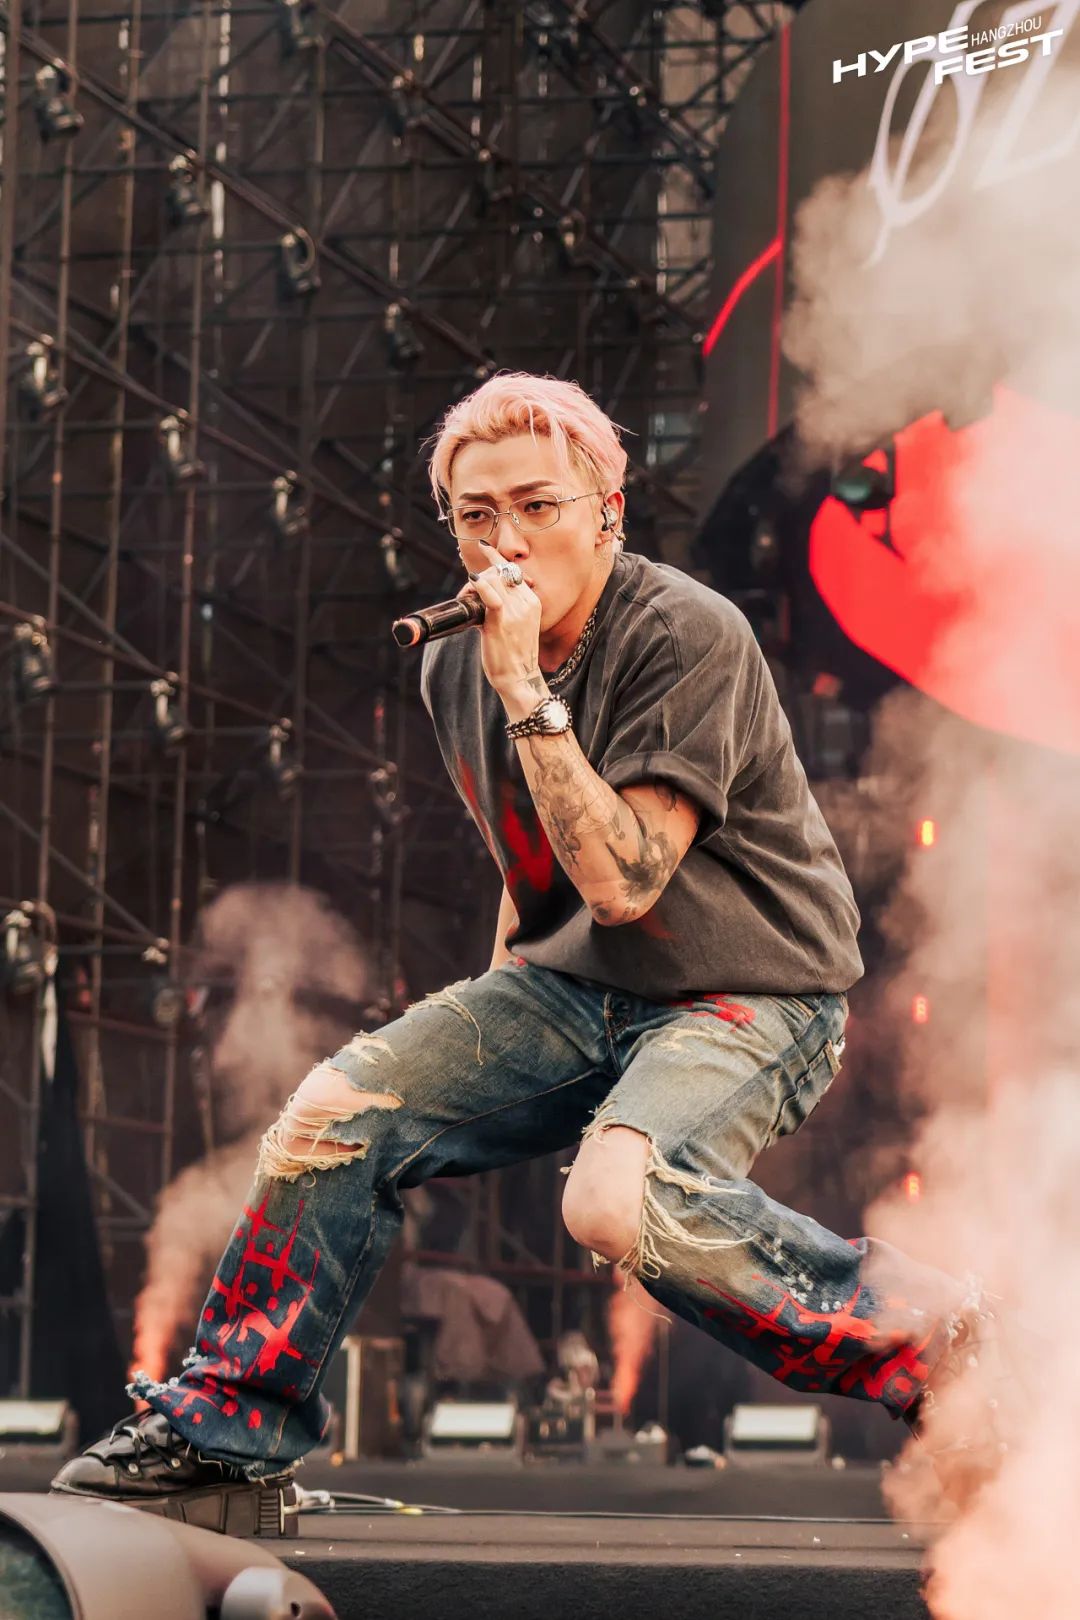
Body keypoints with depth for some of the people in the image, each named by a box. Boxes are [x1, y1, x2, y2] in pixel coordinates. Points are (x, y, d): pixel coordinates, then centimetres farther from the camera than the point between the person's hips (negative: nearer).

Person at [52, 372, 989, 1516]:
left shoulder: (688, 636, -19)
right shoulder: (454, 664, 4)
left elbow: (620, 879, -27)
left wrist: (527, 692, -28)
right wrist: (498, 994, 14)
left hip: (755, 997, -7)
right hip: (577, 989, 7)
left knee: (615, 1198, -34)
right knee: (333, 1116, -8)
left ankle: (901, 1326, -16)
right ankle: (229, 1419, 8)